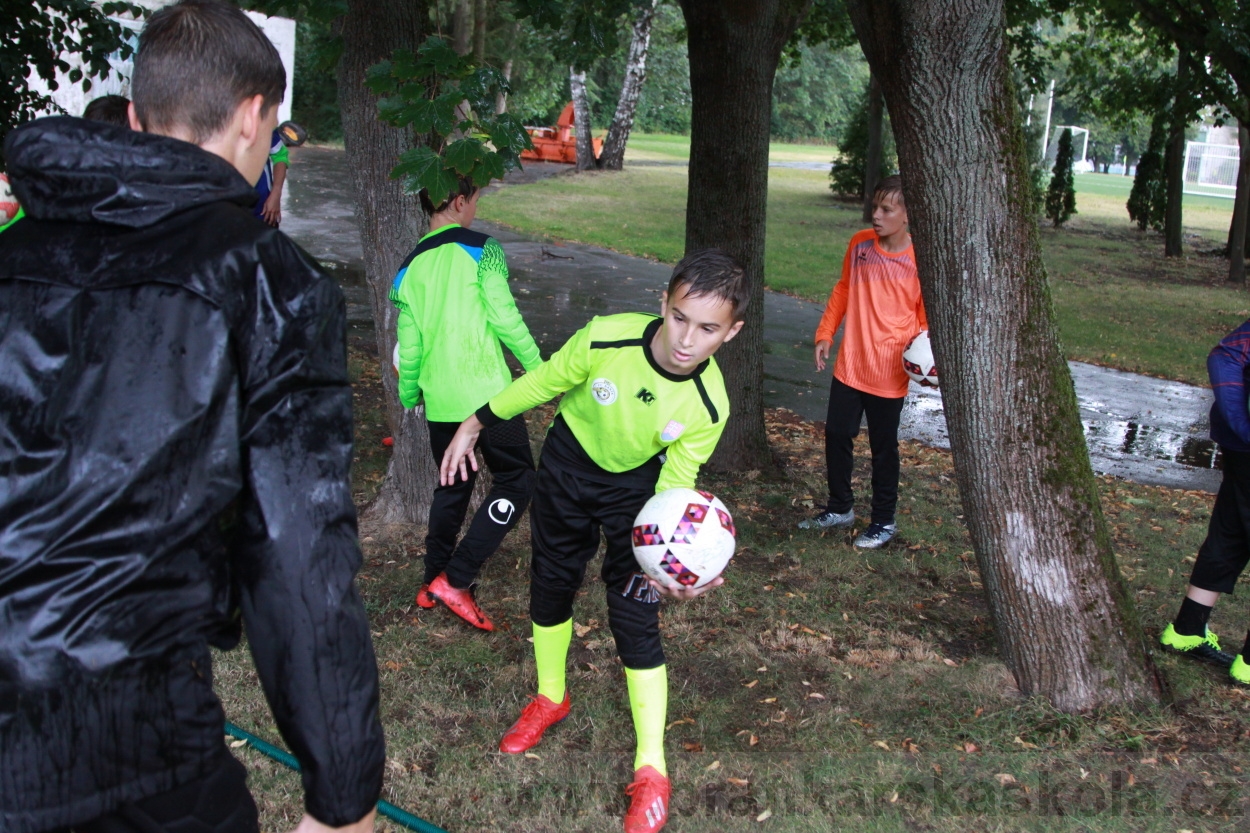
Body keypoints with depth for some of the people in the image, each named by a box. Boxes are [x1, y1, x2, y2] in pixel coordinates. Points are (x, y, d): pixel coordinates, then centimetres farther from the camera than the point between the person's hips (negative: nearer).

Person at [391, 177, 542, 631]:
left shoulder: (410, 268, 7)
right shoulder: (482, 248, -7)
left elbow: (409, 348, 9)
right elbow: (504, 316, -13)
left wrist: (408, 399, 21)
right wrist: (537, 366, -3)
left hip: (439, 401, 6)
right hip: (488, 394, -6)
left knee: (452, 487, 22)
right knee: (516, 480, 7)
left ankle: (432, 582, 29)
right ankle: (456, 580, -1)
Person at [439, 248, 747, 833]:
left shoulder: (708, 407, -30)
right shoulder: (604, 339, -33)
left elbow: (674, 485, -20)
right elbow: (541, 383, -14)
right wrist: (474, 425, -3)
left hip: (637, 484, -2)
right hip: (569, 461, 2)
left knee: (635, 617, -8)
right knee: (550, 583, 16)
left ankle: (650, 769, 6)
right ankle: (550, 699, 43)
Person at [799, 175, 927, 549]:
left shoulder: (919, 260, -13)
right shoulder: (860, 243, -1)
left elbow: (927, 319, -6)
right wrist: (825, 333, 6)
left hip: (889, 374, -4)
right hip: (848, 365, 5)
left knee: (883, 448, 9)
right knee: (836, 435, 13)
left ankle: (883, 522, 26)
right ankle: (840, 508, 32)